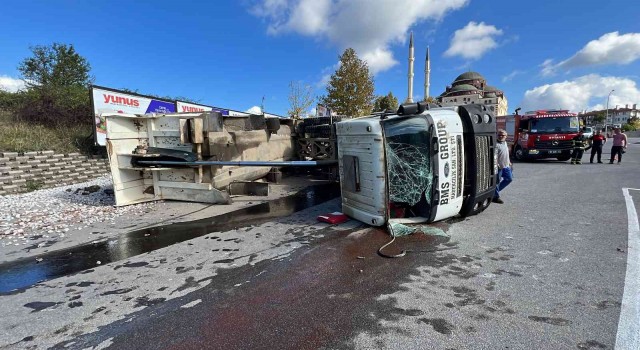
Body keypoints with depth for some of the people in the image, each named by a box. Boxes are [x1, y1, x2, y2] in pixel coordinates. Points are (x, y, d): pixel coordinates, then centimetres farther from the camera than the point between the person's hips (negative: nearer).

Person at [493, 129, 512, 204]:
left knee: (509, 179, 15)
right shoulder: (496, 144, -14)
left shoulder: (505, 143, 15)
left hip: (506, 166, 9)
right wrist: (496, 164, -31)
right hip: (499, 166, -9)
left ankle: (497, 190, 27)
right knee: (497, 181, -2)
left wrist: (509, 161, 26)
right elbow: (495, 155, -23)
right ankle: (495, 196, 8)